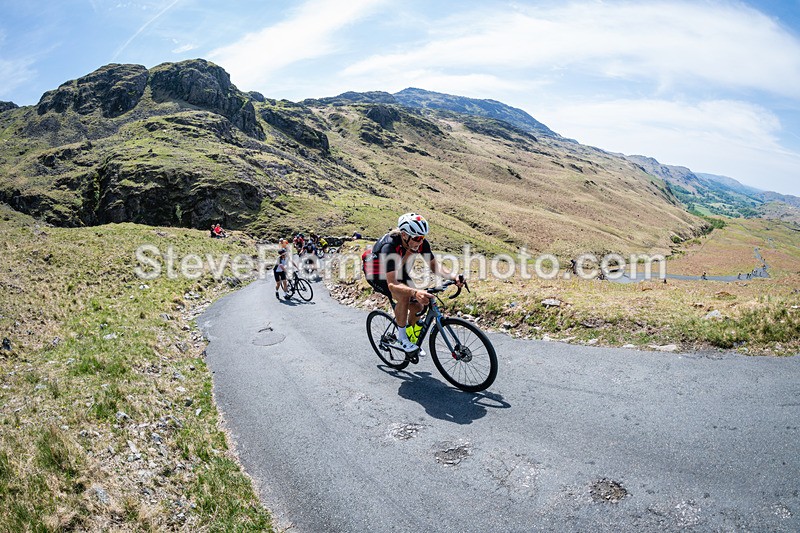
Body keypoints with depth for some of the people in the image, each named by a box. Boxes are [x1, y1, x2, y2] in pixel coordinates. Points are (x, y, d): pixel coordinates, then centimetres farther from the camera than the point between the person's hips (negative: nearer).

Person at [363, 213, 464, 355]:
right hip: (376, 273, -6)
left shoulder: (421, 243, -23)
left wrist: (453, 277, -32)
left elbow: (434, 265, -13)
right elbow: (392, 284, -47)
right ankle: (402, 339, -11)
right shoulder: (389, 246, -41)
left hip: (399, 272, 6)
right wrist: (415, 292, -63)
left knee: (418, 306, -6)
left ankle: (411, 338, 22)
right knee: (404, 296, -31)